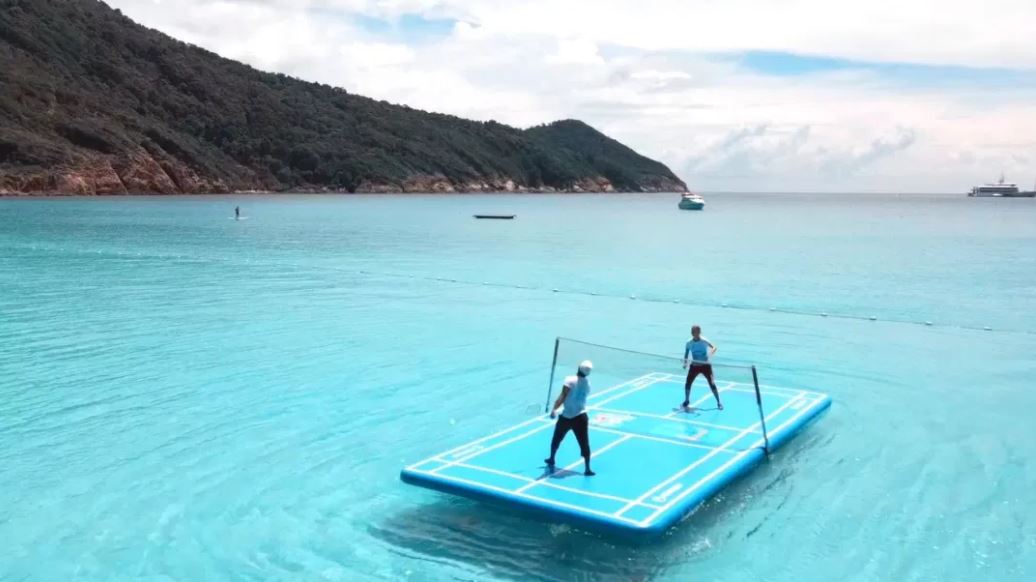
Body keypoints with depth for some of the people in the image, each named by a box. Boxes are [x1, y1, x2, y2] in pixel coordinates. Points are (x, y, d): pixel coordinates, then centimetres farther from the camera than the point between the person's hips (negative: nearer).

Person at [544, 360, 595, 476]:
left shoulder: (570, 380, -14)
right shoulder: (587, 384, 3)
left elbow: (562, 397, -21)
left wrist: (554, 409, -23)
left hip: (566, 416, -2)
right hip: (581, 417, 3)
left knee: (556, 439, 19)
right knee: (584, 444, 2)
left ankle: (551, 460, 36)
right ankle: (587, 469, -1)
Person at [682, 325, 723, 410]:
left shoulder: (704, 341, -15)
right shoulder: (689, 343, -7)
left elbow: (714, 347, -20)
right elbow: (686, 353, 7)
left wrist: (711, 353, -41)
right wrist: (685, 363, -3)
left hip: (705, 365, -2)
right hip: (694, 366, 3)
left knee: (712, 384, -8)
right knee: (688, 383, -3)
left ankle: (719, 402, 6)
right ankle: (686, 401, 20)